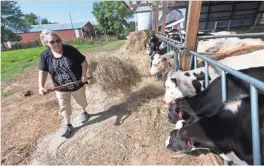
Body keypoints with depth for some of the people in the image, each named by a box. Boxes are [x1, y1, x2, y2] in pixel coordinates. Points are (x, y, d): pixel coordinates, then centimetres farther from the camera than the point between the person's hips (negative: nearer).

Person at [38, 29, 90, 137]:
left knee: (82, 101, 20)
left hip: (77, 85, -1)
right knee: (64, 107, 13)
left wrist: (84, 75, -20)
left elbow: (84, 62, -9)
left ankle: (84, 112, 53)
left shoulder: (70, 50, -16)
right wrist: (41, 86, -27)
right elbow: (43, 72, -12)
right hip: (61, 88, 2)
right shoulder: (45, 55, -10)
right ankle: (68, 125, 34)